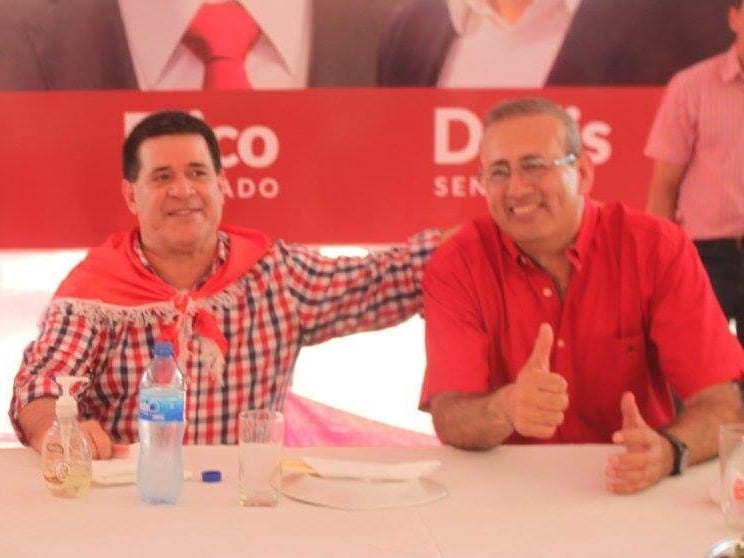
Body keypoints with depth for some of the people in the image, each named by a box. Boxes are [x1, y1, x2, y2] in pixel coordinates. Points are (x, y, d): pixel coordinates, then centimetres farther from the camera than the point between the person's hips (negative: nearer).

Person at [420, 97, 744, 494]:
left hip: (633, 496, 1)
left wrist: (666, 450, -33)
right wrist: (505, 409, -35)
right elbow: (448, 420, -13)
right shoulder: (457, 266, -5)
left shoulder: (657, 249, -6)